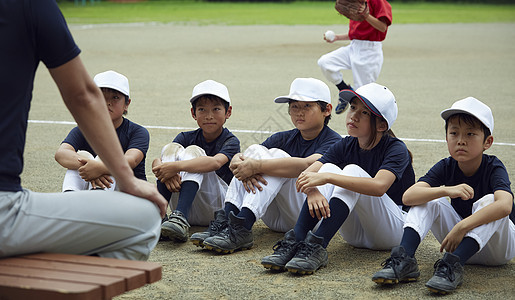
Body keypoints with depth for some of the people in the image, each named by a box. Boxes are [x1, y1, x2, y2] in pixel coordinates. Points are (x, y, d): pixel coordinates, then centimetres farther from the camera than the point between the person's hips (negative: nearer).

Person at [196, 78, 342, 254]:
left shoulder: (333, 142, -4)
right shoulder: (284, 138, 14)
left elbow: (308, 165, -28)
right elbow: (236, 160, 0)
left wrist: (256, 166, -30)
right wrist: (244, 169, -26)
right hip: (274, 218, 6)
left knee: (277, 155, -23)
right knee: (256, 149, -10)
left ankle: (242, 228, -38)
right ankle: (225, 221, -26)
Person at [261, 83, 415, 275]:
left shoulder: (396, 149, -13)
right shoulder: (345, 146, 3)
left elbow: (379, 186, -35)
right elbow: (306, 175, -10)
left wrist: (326, 178, -37)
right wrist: (312, 190, -35)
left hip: (391, 229, -5)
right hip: (354, 234, 5)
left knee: (352, 170, -27)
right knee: (329, 167, -18)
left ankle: (317, 246, -40)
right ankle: (294, 242, -31)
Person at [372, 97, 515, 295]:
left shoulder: (494, 168, -18)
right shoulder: (446, 167, -8)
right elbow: (408, 197, -23)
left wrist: (461, 227, -46)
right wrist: (446, 191, -39)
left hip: (499, 247, -4)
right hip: (462, 238, 4)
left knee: (489, 200, -32)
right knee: (429, 199, -14)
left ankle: (453, 266, -44)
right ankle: (404, 260, -33)